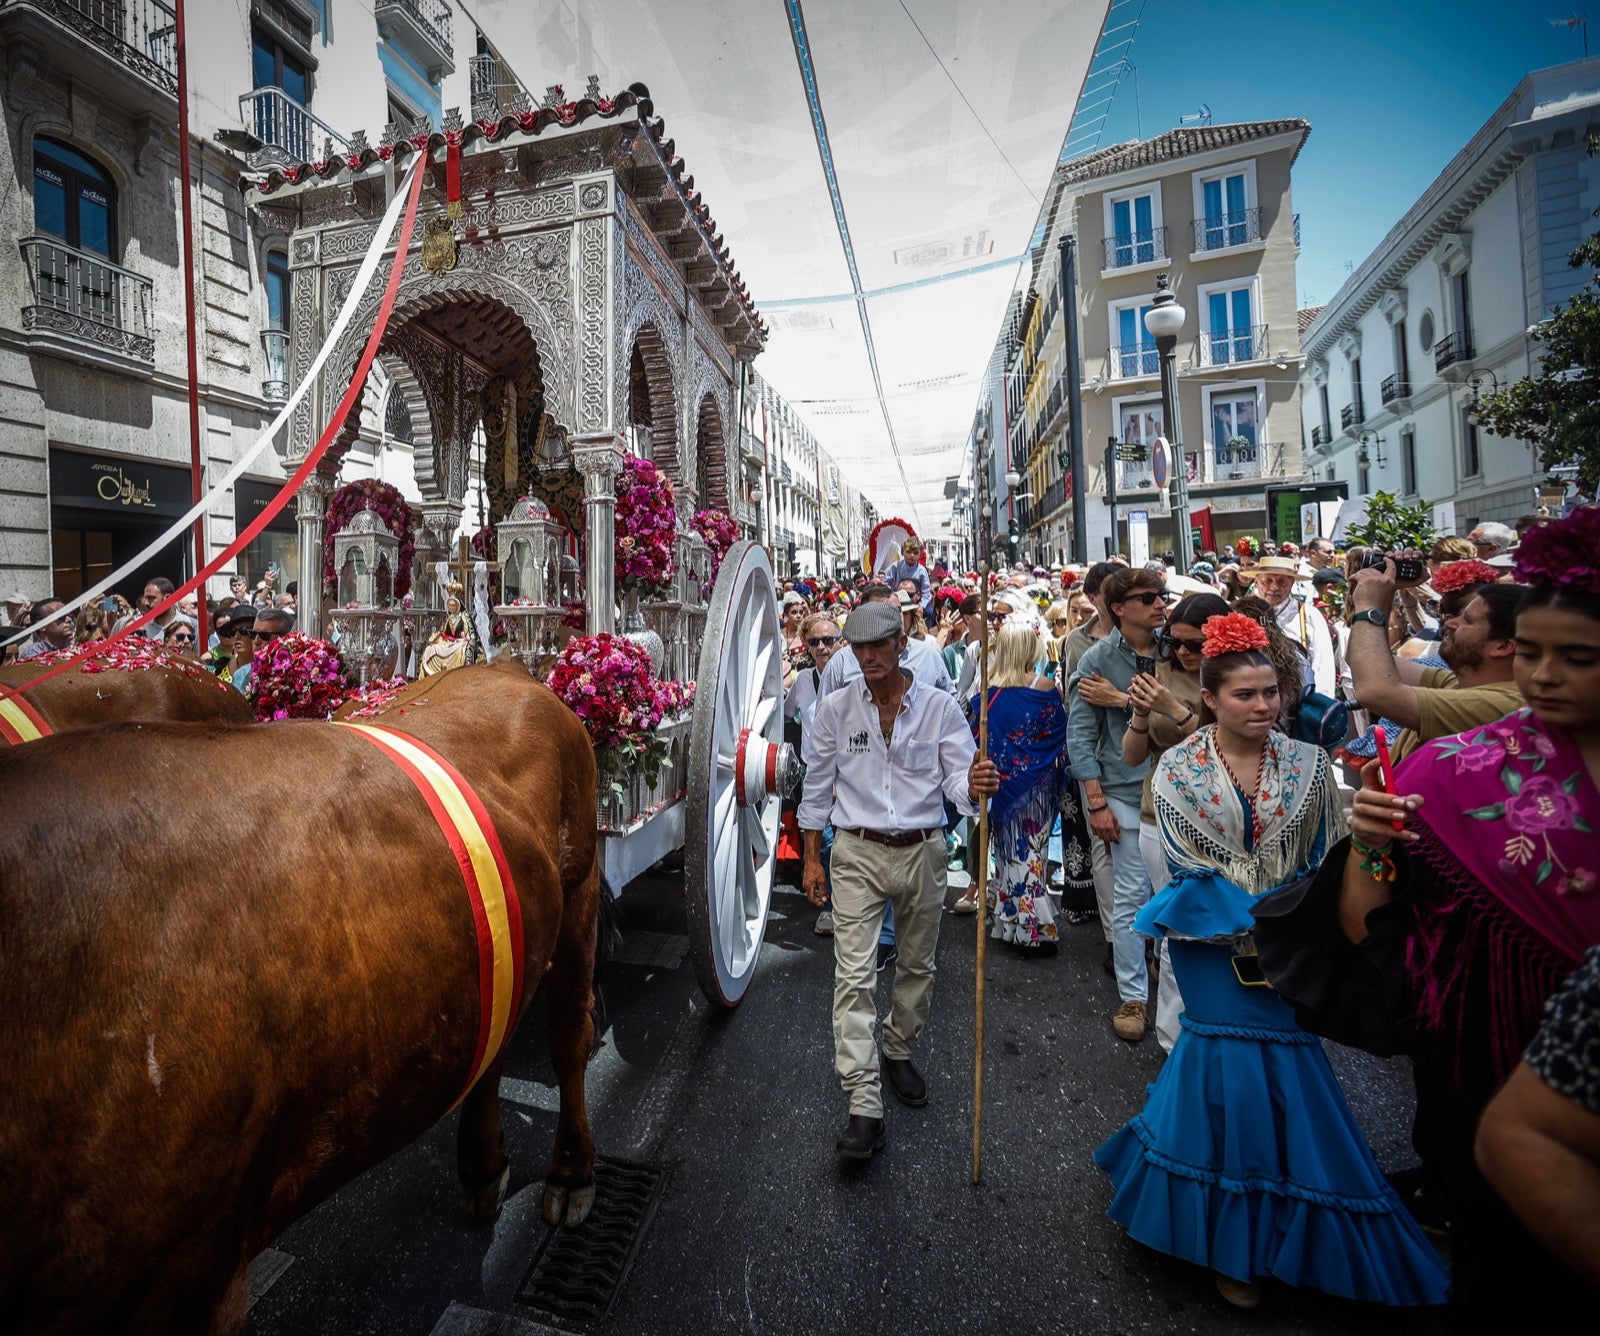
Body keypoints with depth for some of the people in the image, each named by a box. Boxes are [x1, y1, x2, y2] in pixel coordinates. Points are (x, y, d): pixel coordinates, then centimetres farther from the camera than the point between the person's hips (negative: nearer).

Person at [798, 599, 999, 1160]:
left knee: (917, 966, 18)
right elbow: (817, 786, 2)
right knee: (854, 974, -6)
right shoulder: (834, 708, -5)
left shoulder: (940, 706, -6)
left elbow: (956, 778, -9)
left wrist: (973, 785, -34)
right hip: (858, 853, -1)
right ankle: (864, 1107, 3)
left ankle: (898, 1053, 43)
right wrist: (812, 858, 2)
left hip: (922, 852, 2)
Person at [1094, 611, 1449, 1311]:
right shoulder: (1178, 768, -7)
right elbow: (1187, 866, -9)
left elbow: (1325, 861, 2)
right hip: (1213, 940, -2)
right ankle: (1236, 1245, 24)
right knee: (1246, 1063, -1)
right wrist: (1251, 928, -15)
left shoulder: (1308, 763, -1)